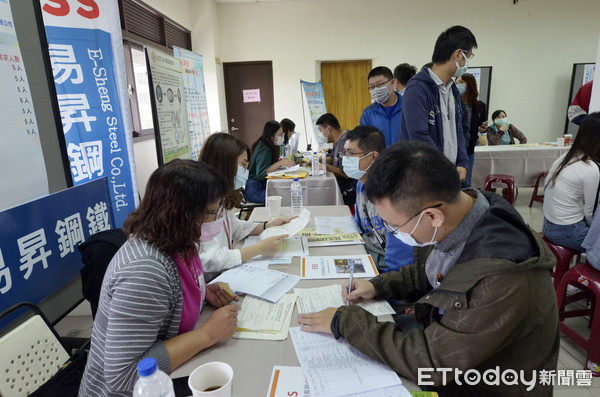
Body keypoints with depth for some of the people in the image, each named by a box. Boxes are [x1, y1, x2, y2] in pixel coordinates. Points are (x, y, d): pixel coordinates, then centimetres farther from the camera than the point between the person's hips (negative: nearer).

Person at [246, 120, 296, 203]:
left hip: (261, 186, 9)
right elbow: (260, 174, -27)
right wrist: (279, 163, -31)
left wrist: (280, 161, 3)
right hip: (255, 190, -9)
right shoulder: (264, 149, -17)